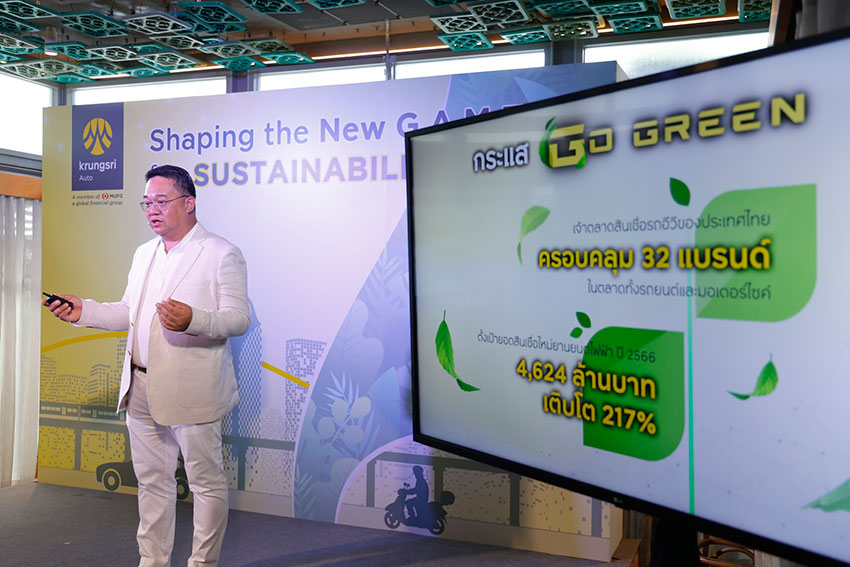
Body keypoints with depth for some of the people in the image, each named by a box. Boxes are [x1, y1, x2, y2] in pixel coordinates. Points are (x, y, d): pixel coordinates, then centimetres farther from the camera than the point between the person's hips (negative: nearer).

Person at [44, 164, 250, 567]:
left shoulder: (222, 254, -8)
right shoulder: (143, 254, 16)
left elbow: (239, 318, -13)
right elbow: (130, 313, 22)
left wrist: (192, 319, -31)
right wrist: (84, 311, 6)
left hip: (192, 393, -7)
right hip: (142, 389, 7)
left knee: (206, 481, 5)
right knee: (152, 480, 17)